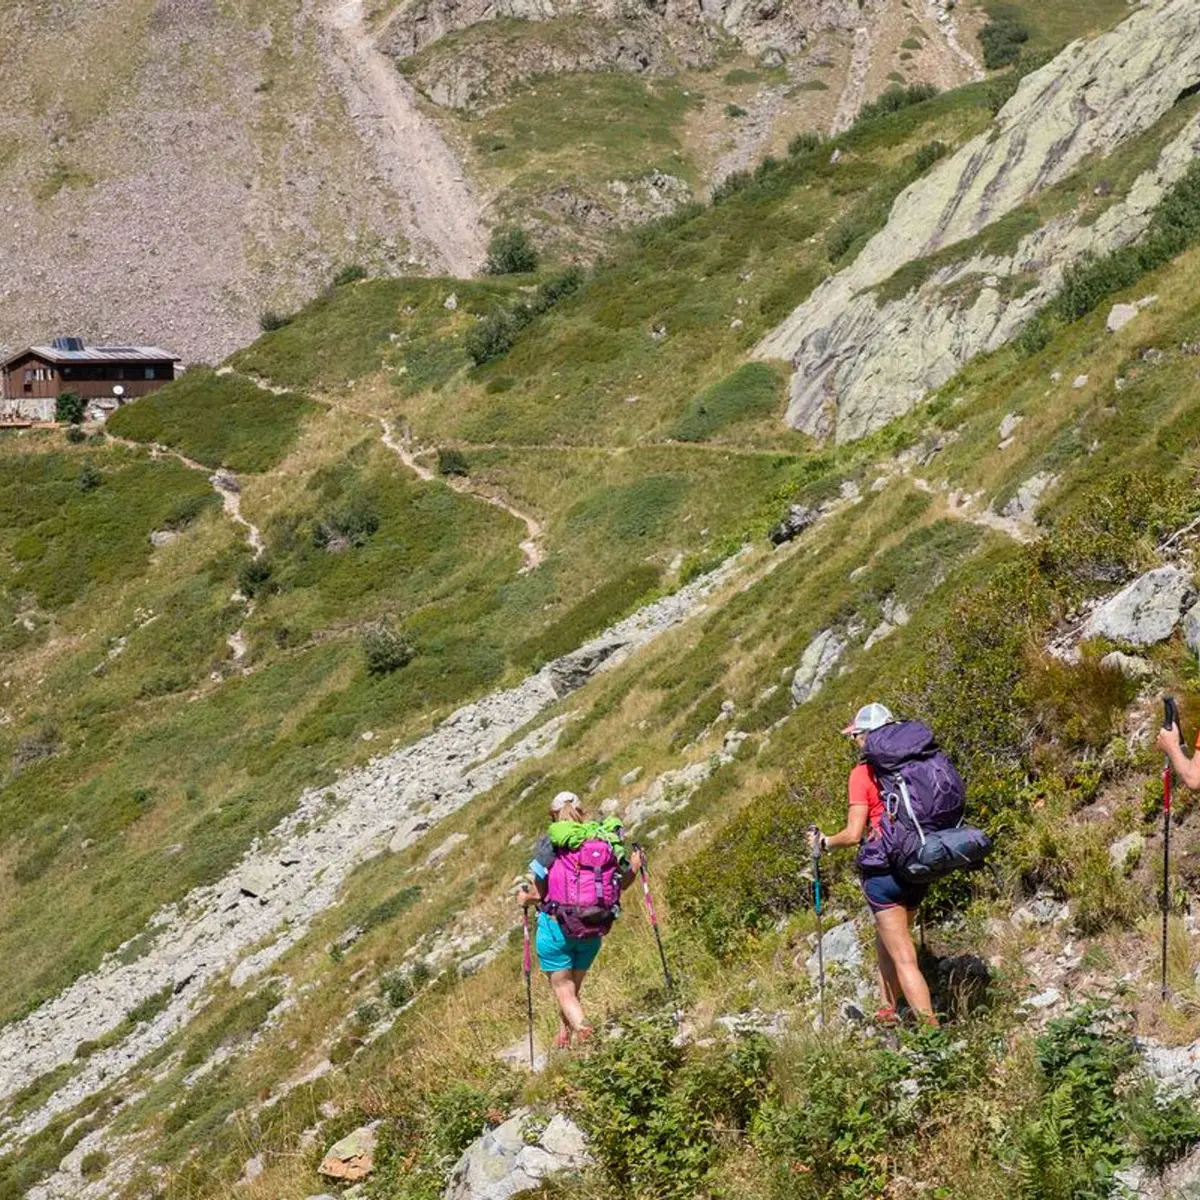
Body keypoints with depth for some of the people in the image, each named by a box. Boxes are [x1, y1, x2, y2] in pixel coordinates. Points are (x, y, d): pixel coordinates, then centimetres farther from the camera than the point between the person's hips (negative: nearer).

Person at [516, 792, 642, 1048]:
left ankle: (583, 1029, -21)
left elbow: (539, 892, -14)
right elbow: (621, 884, 2)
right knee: (573, 988, 21)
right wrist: (635, 867, 22)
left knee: (563, 991, 3)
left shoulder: (549, 843, -12)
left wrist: (525, 898, 8)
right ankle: (563, 1039, 27)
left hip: (556, 926, -4)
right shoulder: (603, 840, -2)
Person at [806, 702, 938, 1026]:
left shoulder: (863, 774, -11)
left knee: (904, 958, -4)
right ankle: (889, 1011, 34)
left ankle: (931, 1029, -8)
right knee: (886, 940, 27)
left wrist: (824, 842, 5)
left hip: (883, 870, -7)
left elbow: (853, 835, -13)